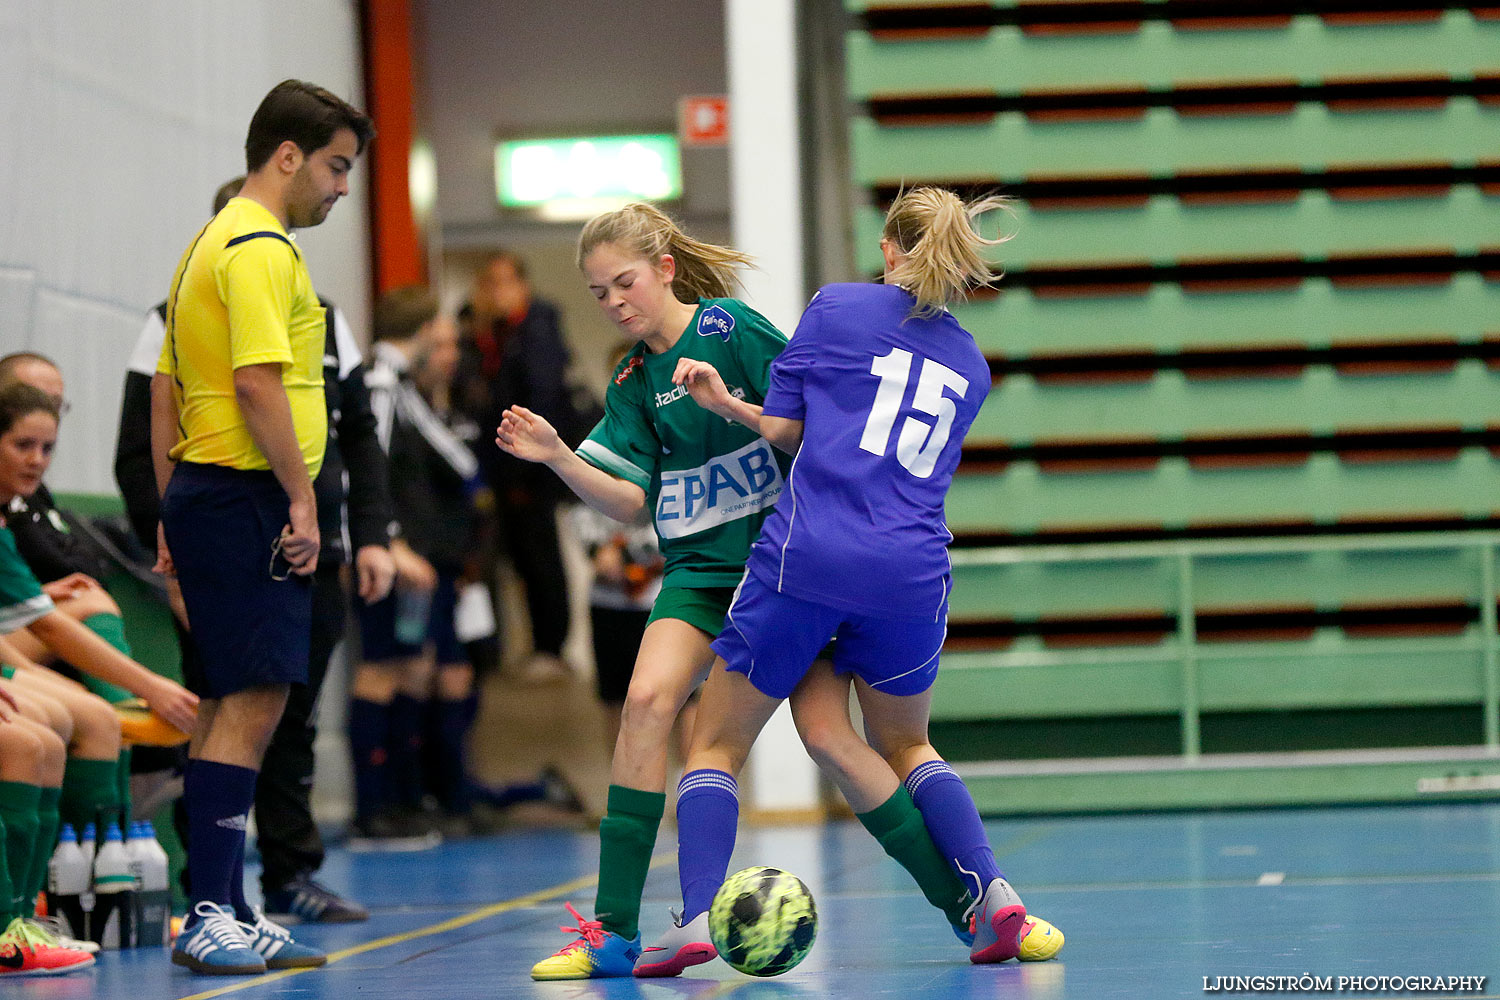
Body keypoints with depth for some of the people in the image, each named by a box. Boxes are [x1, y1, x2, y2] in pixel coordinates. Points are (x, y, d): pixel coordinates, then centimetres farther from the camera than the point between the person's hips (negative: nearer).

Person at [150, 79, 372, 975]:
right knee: (251, 703, -12)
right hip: (248, 498, -11)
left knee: (238, 706, 11)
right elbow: (258, 382, -21)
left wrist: (172, 515, 23)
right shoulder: (260, 246, -11)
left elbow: (167, 388, 22)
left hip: (206, 496, 11)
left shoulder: (215, 242, 21)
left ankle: (231, 917, 14)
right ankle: (210, 918, -15)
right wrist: (302, 498, -18)